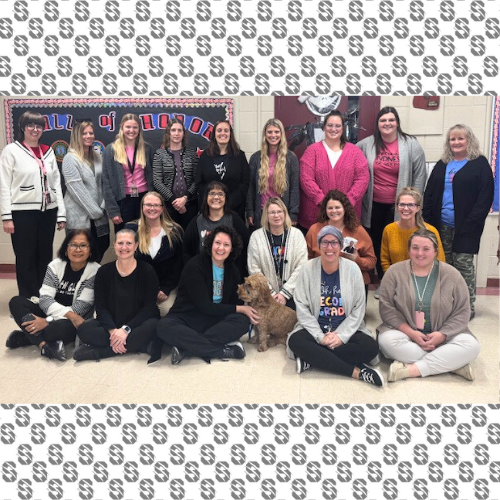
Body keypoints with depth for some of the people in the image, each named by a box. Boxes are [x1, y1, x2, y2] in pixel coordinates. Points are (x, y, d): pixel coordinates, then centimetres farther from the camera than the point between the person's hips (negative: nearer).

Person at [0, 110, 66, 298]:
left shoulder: (48, 151, 13)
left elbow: (56, 183, 12)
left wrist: (61, 213, 6)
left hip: (48, 211, 4)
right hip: (23, 212, -4)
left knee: (45, 257, 10)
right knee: (26, 259, 3)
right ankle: (29, 300, 12)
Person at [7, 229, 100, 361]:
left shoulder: (95, 271, -12)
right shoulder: (55, 265, -1)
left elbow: (81, 307, -16)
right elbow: (44, 298, -10)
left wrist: (48, 321, -24)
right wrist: (69, 314, -27)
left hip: (73, 322, -5)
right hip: (52, 314, 5)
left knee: (65, 327, -39)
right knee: (16, 302, -16)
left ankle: (24, 337, -14)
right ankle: (44, 345, -30)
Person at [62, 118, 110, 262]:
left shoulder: (97, 157, 11)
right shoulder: (70, 158, -9)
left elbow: (103, 183, 10)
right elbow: (77, 189, -15)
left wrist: (102, 207, -3)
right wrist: (94, 211, -14)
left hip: (98, 214, 6)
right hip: (79, 215, -6)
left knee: (103, 245, 10)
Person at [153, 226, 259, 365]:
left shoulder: (232, 270, 5)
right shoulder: (195, 266, -14)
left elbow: (235, 303, 8)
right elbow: (205, 307, -17)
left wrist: (248, 312, -15)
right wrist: (240, 309, -15)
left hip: (215, 320, 4)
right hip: (186, 318, -4)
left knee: (243, 321, -26)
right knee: (164, 327, -37)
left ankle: (186, 348, -30)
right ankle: (224, 351, -34)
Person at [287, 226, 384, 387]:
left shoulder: (352, 269, -3)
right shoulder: (307, 269, -4)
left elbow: (359, 308, -3)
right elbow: (302, 308, -7)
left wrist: (341, 336, -15)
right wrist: (320, 337, -17)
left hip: (347, 331, 0)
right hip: (315, 330, 0)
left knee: (370, 347, -27)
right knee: (295, 341, -31)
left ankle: (313, 359, -19)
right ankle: (356, 371, -26)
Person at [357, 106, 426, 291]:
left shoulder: (411, 145, -5)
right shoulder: (367, 144, 0)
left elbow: (420, 176, -2)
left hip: (398, 206, -3)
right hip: (374, 205, 3)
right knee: (377, 243, 12)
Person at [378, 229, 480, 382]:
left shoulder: (451, 274, -2)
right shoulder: (395, 272, -4)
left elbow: (462, 312, -2)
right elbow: (387, 307, -9)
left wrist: (442, 334, -17)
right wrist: (410, 332, -20)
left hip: (442, 336, 1)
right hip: (406, 332, 0)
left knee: (471, 346, -25)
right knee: (387, 340, -32)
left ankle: (410, 369, -28)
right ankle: (452, 364, -25)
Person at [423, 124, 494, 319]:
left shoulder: (480, 164, -1)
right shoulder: (442, 165, 14)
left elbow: (485, 197, -8)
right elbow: (429, 194, 12)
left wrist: (472, 222, -16)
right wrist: (428, 219, 0)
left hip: (465, 227, -5)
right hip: (442, 226, 5)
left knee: (463, 264, -2)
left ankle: (468, 306, 10)